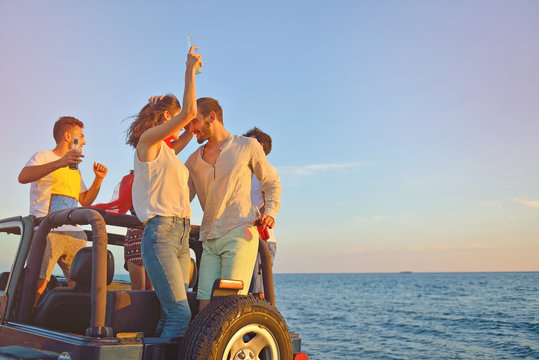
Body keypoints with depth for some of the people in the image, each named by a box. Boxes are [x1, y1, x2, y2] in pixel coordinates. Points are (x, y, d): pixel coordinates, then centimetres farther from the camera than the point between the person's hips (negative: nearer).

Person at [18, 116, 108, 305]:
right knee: (38, 285, -14)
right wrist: (59, 163, -27)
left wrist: (98, 179, 12)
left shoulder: (75, 169, 28)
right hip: (47, 231, -6)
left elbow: (85, 201, 28)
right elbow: (23, 177, -15)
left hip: (74, 234, 7)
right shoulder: (43, 156, 6)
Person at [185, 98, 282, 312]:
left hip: (239, 233, -5)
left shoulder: (247, 146, 6)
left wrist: (270, 213, -3)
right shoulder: (194, 160, 17)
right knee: (205, 307, -2)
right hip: (209, 240, 5)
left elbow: (272, 183, 13)